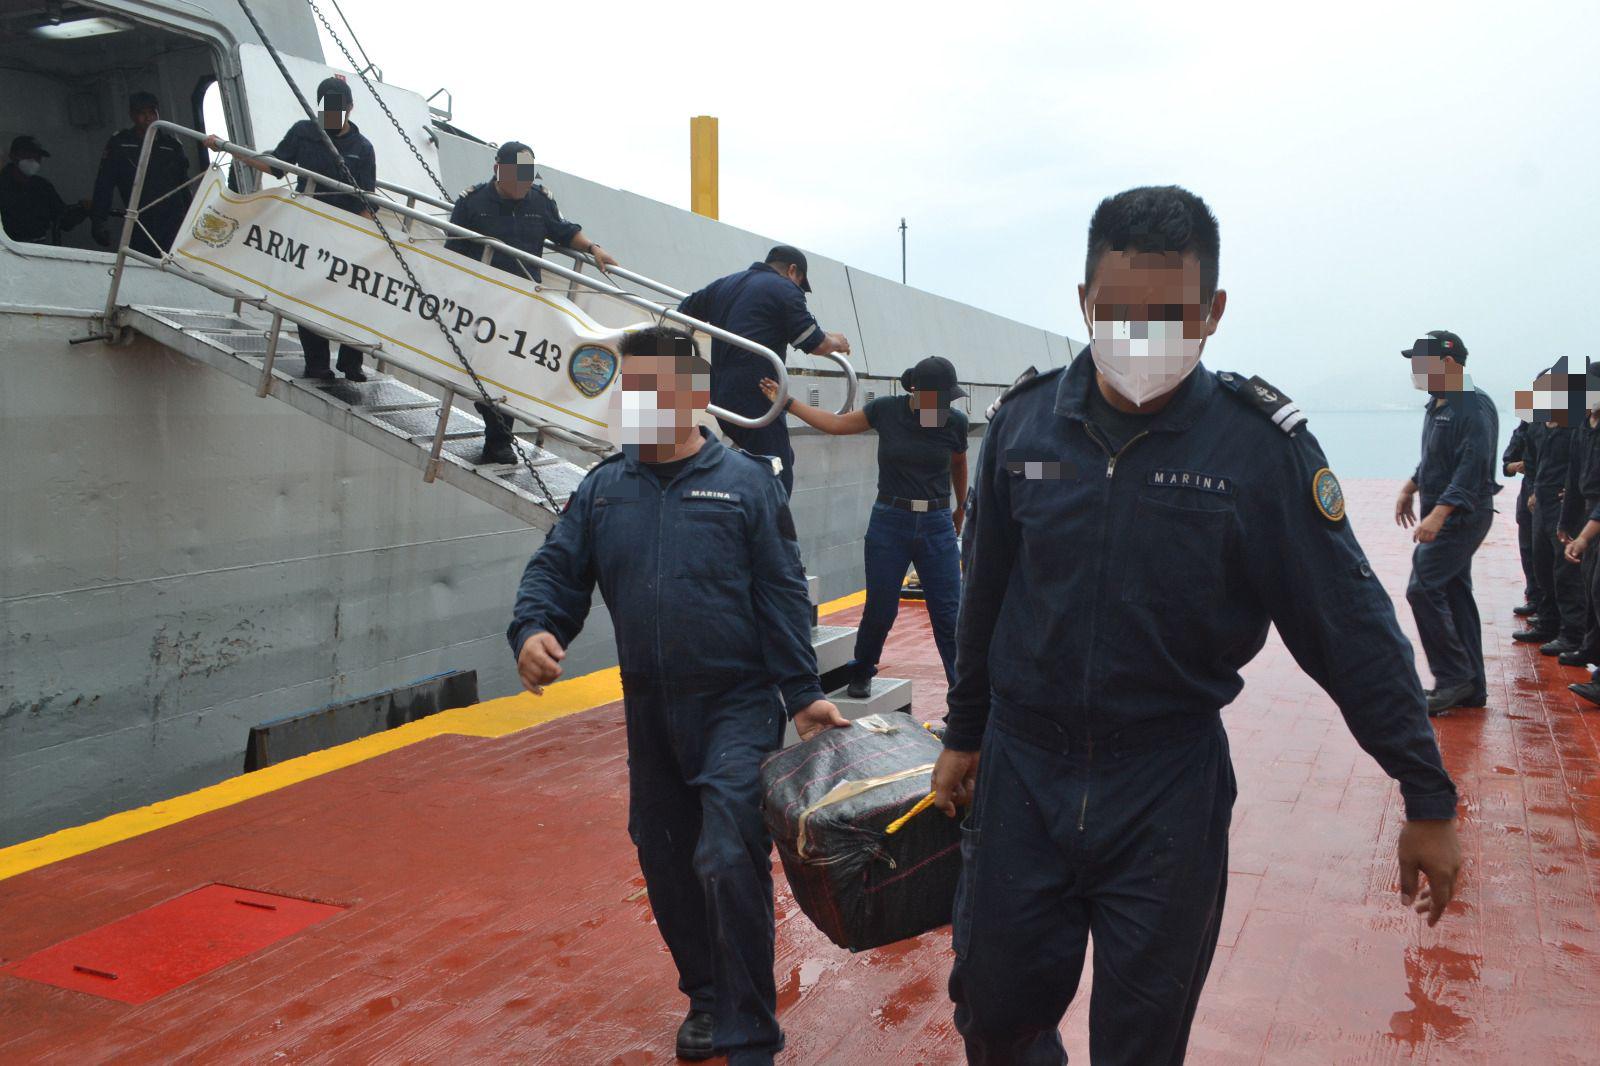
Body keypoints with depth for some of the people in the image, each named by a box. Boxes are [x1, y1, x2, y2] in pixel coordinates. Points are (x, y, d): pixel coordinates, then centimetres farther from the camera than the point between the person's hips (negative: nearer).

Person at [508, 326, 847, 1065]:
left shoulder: (745, 483, -5)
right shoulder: (604, 489, 6)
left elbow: (783, 596, -6)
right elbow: (556, 569, 4)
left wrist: (803, 693, -10)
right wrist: (533, 628, -17)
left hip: (738, 706, -5)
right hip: (650, 710, 5)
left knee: (727, 860, -14)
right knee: (665, 862, 14)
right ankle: (707, 996, 37)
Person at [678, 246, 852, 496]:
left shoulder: (723, 284, 18)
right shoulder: (784, 290, -3)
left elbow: (684, 311, 31)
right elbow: (816, 344, -6)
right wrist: (836, 342, 16)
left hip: (720, 396, 8)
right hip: (756, 399, -8)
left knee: (779, 462, 20)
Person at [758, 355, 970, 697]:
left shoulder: (955, 422, -3)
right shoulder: (886, 411, -5)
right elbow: (835, 423, 7)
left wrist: (961, 508, 29)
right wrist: (786, 402, 4)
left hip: (937, 526, 1)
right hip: (889, 523, 0)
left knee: (949, 612, -3)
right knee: (880, 609, 4)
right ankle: (861, 673, 29)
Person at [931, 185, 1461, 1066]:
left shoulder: (1260, 445, -12)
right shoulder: (1026, 422, -3)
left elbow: (1352, 629, -7)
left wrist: (1429, 799, -6)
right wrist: (965, 735, 16)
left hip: (1168, 793, -2)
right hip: (1022, 771, 3)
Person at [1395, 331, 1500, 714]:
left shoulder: (1474, 407, -18)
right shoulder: (1437, 405, 13)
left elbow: (1473, 469, -27)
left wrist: (1438, 514, -33)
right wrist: (1410, 488, 21)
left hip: (1461, 517, -10)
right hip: (1444, 517, 10)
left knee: (1423, 589, -15)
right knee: (1454, 594, 12)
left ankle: (1454, 677, -5)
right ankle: (1470, 688, 18)